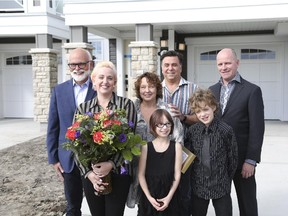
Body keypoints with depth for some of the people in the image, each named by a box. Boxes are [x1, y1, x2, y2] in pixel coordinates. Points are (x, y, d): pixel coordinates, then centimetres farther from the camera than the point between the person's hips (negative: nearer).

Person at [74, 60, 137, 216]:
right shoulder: (83, 108, 5)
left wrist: (112, 164, -22)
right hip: (91, 175, 3)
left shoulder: (126, 104, -2)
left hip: (118, 173, -2)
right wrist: (88, 172, -12)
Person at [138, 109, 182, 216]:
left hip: (169, 198, 0)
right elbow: (141, 175, -3)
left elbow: (177, 175, -2)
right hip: (149, 198, 0)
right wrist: (149, 197, -11)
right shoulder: (146, 147, -2)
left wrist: (169, 197, -9)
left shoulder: (176, 146, -1)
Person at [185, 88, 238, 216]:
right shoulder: (192, 131, -4)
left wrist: (226, 180, 3)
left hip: (221, 186, -2)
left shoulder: (226, 130, -12)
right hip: (198, 186, 3)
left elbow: (233, 159, -3)